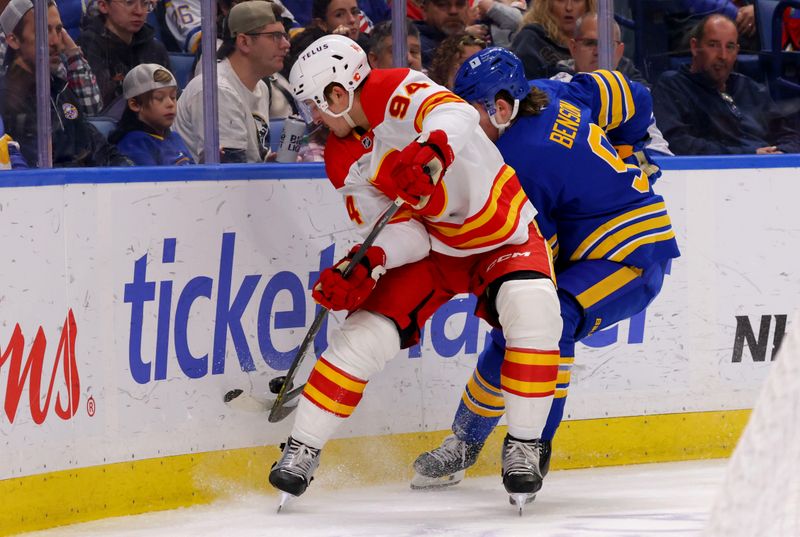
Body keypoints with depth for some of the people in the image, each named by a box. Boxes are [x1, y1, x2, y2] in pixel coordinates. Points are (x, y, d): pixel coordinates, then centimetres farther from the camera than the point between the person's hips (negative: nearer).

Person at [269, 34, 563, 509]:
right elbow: (401, 232, -7)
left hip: (504, 234, -5)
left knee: (532, 312, -32)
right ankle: (301, 450, 2)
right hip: (429, 246, 5)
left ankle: (523, 447, -18)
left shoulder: (400, 93, -22)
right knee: (366, 332, -10)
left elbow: (454, 115, -44)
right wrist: (366, 265, -28)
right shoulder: (345, 162, -3)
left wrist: (430, 151, -66)